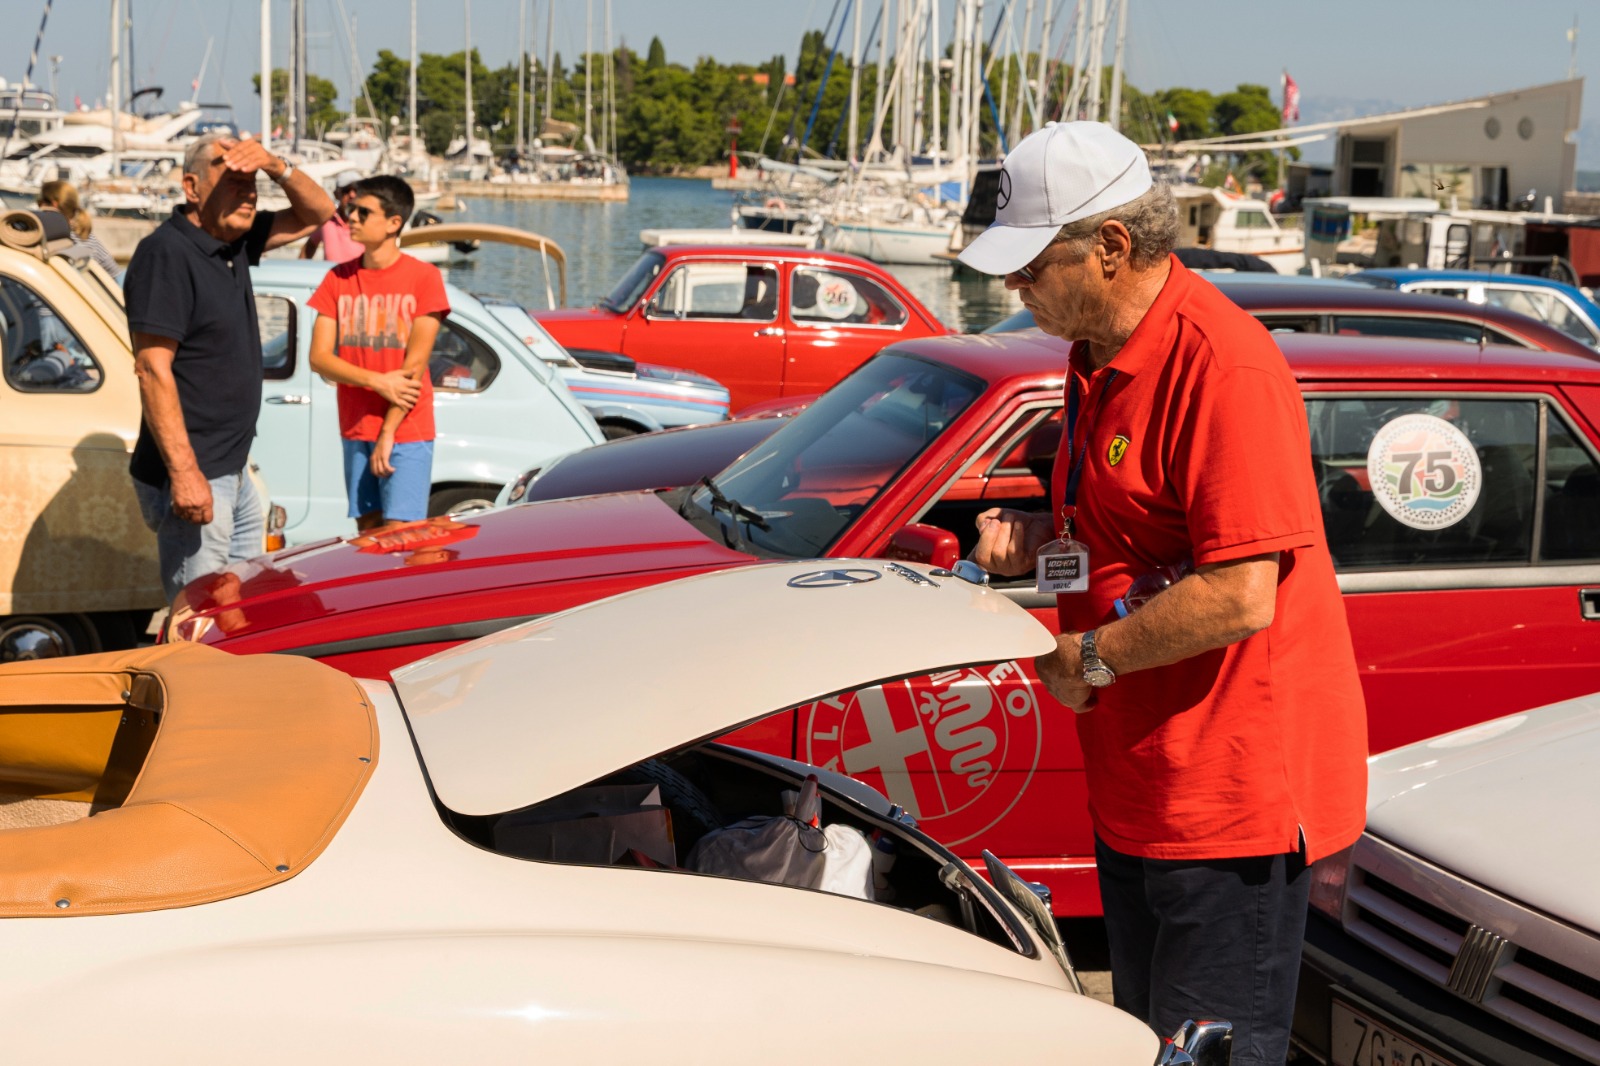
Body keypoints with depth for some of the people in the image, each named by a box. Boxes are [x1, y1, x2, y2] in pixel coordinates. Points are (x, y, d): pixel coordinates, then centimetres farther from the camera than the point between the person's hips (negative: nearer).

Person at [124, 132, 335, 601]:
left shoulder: (235, 241, 10)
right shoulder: (166, 253, -16)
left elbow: (316, 214, 19)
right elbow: (152, 369, -22)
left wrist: (278, 167, -3)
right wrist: (183, 473, -27)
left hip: (232, 471, 10)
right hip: (193, 477, -9)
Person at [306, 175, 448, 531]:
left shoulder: (423, 277, -5)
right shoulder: (339, 278, 6)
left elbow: (415, 363, -9)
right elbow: (319, 357, 0)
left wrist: (389, 432, -12)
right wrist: (377, 381, -14)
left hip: (406, 432, -4)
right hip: (355, 431, 4)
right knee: (369, 533, 7)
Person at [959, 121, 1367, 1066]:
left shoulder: (1223, 366, -23)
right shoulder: (1098, 352, 10)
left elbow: (1241, 596, -27)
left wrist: (1092, 658, -15)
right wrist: (1034, 536, 4)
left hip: (1231, 795, -10)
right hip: (1141, 780, 10)